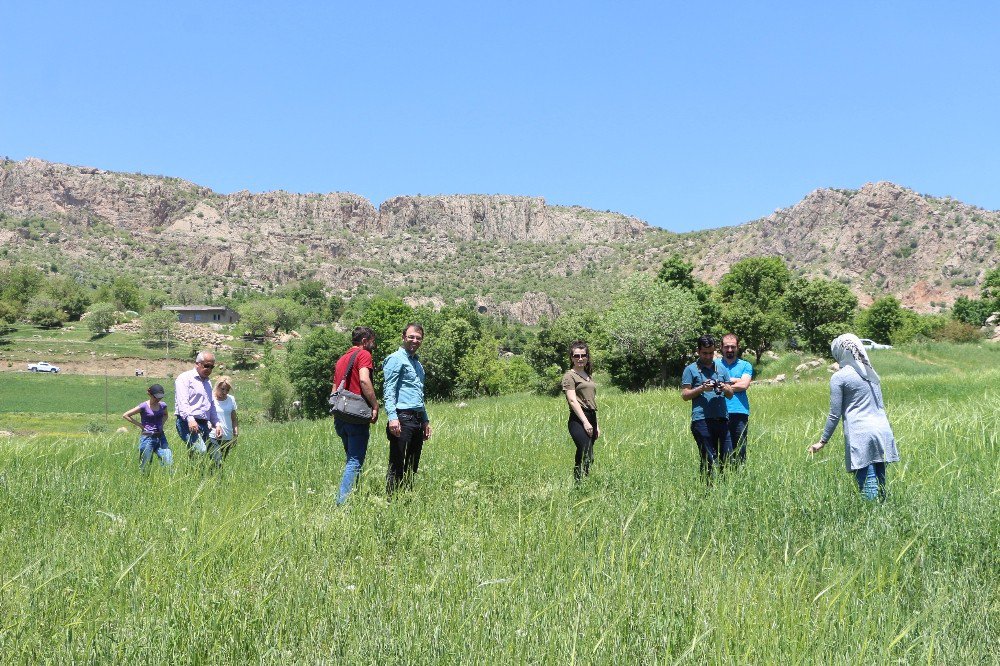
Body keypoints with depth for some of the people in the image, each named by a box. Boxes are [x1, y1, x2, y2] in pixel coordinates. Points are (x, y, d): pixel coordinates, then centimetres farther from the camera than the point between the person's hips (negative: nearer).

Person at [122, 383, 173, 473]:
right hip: (147, 438, -4)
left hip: (161, 437, 4)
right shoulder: (144, 406, -10)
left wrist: (161, 423, 9)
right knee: (144, 466, 1)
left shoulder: (163, 405, 5)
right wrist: (140, 425, -7)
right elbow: (125, 415, -8)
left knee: (169, 463, -8)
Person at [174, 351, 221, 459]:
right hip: (188, 424, -8)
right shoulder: (185, 378, 1)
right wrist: (190, 419, -28)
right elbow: (182, 401, -13)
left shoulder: (208, 383, 27)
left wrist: (216, 424, 22)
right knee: (201, 452, -27)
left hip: (204, 425, 8)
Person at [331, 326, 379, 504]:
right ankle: (342, 501, -14)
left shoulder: (341, 360, 21)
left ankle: (345, 498, 17)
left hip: (340, 415, 8)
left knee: (351, 459, 18)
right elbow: (364, 380, -21)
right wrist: (375, 405, -16)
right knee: (355, 461, -7)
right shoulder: (363, 355, -5)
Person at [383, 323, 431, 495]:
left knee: (411, 467, 9)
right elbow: (388, 391, -13)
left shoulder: (417, 363, 24)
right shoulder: (396, 359, -4)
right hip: (403, 418, -9)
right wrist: (392, 416, -24)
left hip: (417, 420, 9)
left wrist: (425, 420, 26)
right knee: (397, 466, -8)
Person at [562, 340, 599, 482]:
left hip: (590, 419, 8)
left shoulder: (588, 376, 22)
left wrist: (596, 425, 21)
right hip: (578, 420, -8)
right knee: (587, 457, -19)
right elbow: (572, 400, -11)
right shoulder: (569, 375, -2)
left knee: (581, 458, 7)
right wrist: (585, 422, -18)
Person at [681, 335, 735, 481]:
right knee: (709, 460, -3)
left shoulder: (721, 368, 19)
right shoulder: (691, 370, 7)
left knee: (728, 457, 1)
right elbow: (684, 395, 1)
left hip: (722, 419, 4)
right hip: (702, 420, -4)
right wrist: (702, 388, -12)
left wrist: (724, 388, -5)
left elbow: (730, 394, 17)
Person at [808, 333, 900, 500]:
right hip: (883, 431, 6)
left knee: (868, 488, -6)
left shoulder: (839, 377, -4)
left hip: (861, 435, -6)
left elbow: (835, 415, -3)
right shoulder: (872, 373, 16)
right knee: (880, 483, 8)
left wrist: (822, 441, 5)